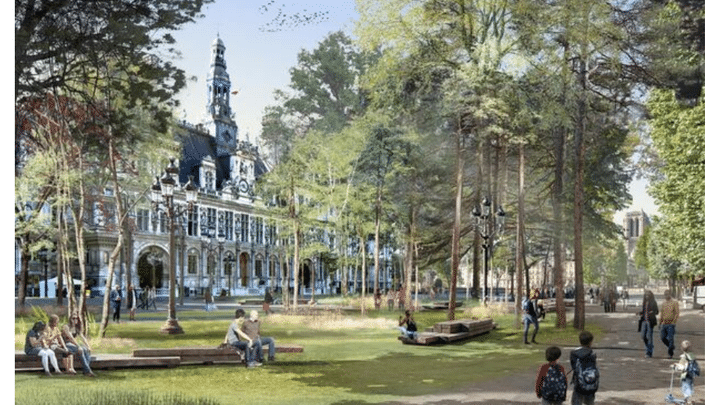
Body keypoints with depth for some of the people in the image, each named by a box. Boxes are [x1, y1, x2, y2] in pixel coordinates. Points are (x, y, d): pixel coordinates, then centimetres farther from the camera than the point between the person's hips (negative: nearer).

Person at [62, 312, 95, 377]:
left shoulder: (77, 328, 16)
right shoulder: (66, 327, -8)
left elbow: (82, 337, 8)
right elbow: (71, 338, -19)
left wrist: (88, 345, -8)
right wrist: (79, 346, -28)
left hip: (74, 344, 7)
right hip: (67, 345, -7)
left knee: (86, 350, -22)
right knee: (81, 350, -34)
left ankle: (85, 370, -28)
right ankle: (87, 370, -37)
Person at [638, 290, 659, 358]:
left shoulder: (653, 302, -4)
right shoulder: (643, 302, 13)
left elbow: (657, 311, -5)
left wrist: (652, 312, -25)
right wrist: (640, 313, 0)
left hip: (650, 321, -5)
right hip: (644, 321, 6)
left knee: (649, 336, -5)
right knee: (643, 336, 3)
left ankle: (649, 352, 1)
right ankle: (647, 348, 24)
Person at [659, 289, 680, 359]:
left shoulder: (675, 303, -4)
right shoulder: (663, 303, 13)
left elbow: (677, 313, -8)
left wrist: (673, 322, -16)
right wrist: (660, 323, 16)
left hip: (671, 324, -5)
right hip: (664, 324, 6)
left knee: (670, 338, -7)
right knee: (662, 337, 2)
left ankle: (671, 353, 3)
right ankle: (671, 347, 26)